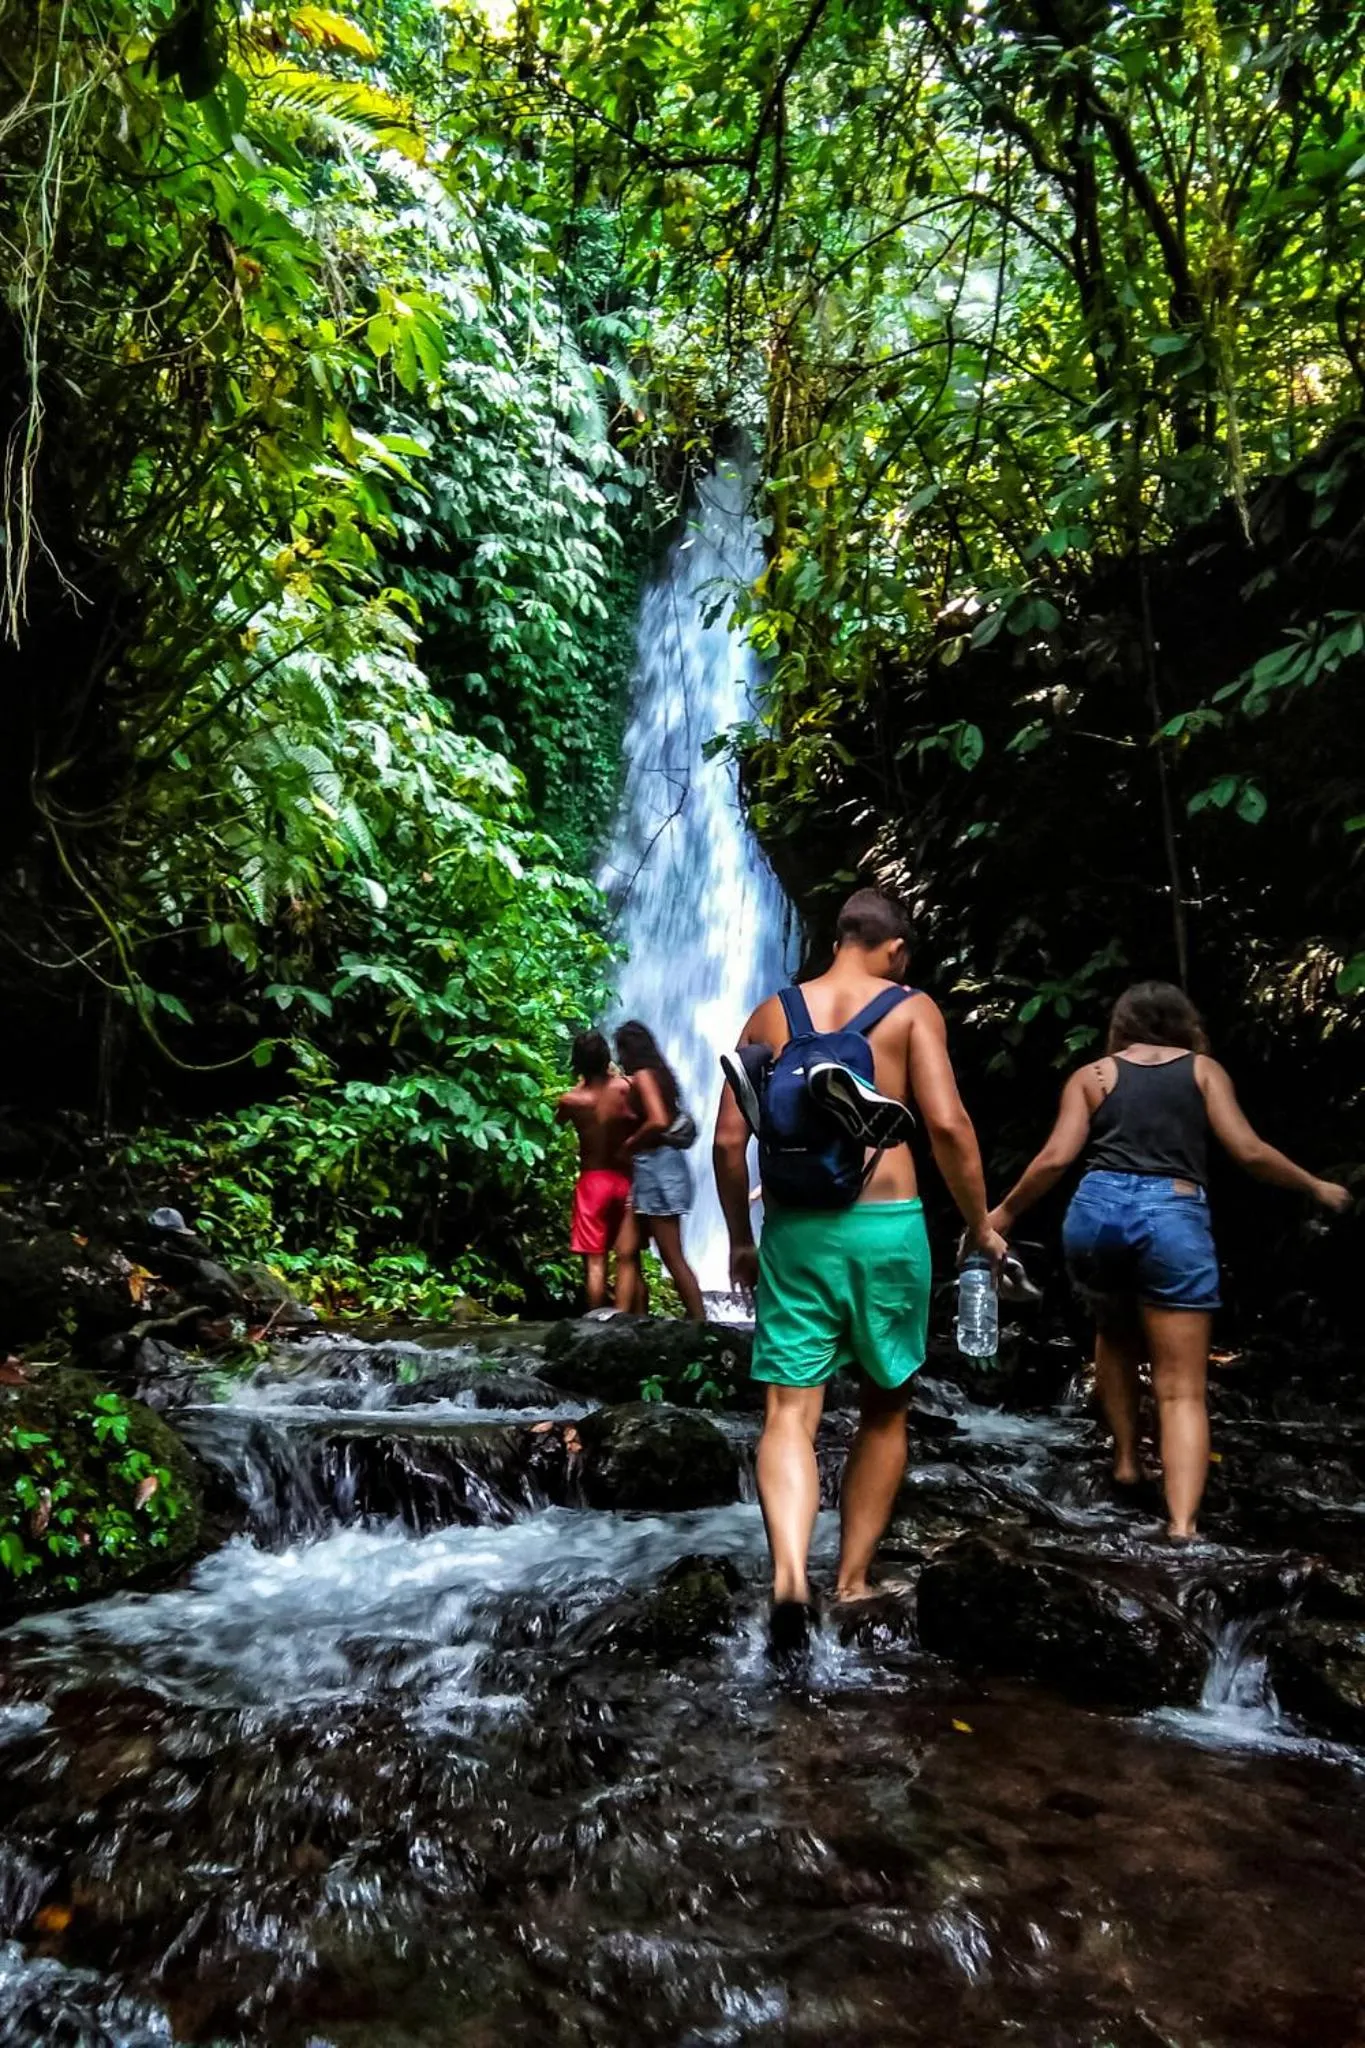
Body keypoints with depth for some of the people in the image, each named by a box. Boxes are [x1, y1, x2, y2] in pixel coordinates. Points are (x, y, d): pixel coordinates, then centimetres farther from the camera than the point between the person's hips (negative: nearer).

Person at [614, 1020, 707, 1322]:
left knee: (672, 1256, -6)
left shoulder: (642, 1075, -12)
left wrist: (627, 1145, -13)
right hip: (657, 1165, 10)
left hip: (655, 1166, -10)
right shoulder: (658, 1073, 14)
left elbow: (658, 1121, -24)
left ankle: (699, 1321, -3)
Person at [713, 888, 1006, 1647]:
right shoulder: (911, 1007, 2)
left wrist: (740, 1237, 17)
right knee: (885, 1409, 16)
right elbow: (947, 1124, -10)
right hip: (886, 1226, -1)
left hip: (795, 1228, 2)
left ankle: (789, 1572, -22)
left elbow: (729, 1140, 6)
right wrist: (980, 1224, 2)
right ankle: (852, 1581, 21)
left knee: (790, 1413, 0)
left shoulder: (770, 1013, 10)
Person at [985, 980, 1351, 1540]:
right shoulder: (1204, 1069, 15)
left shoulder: (1091, 1075, 15)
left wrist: (1004, 1214, 14)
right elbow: (1249, 1152, 7)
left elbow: (1056, 1158, 3)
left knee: (1116, 1335, 31)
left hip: (1097, 1210, 2)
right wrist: (1316, 1186, 22)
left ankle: (1125, 1461, 30)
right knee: (1182, 1389, 1)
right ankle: (1181, 1527, -11)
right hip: (1174, 1217, -1)